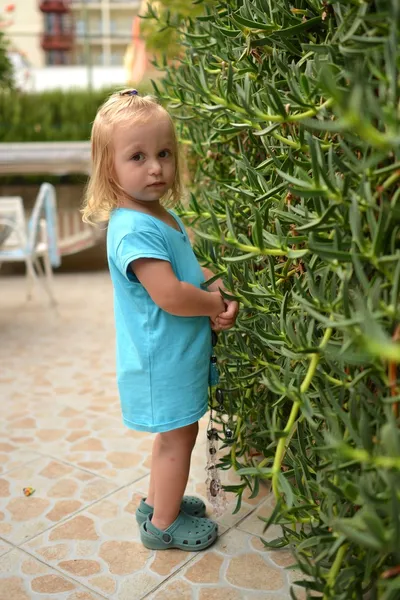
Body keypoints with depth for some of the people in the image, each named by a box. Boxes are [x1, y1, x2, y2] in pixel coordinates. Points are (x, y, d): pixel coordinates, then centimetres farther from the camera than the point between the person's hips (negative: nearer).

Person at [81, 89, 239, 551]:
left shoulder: (163, 216, 6)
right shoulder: (133, 229, -25)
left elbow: (193, 269, 15)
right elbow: (170, 296, -32)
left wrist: (218, 290, -4)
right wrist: (217, 305, -15)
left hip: (177, 353, 9)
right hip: (163, 358, -9)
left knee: (172, 433, 23)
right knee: (178, 436, 7)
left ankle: (158, 501, 43)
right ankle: (164, 524, 27)